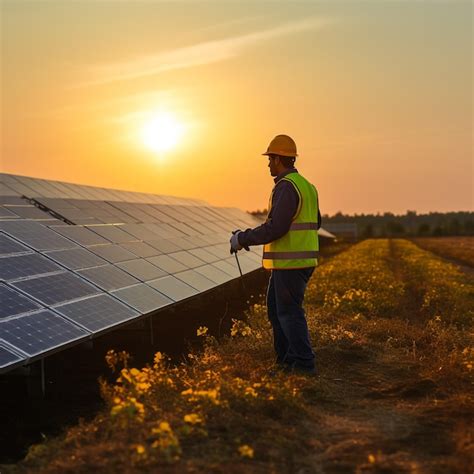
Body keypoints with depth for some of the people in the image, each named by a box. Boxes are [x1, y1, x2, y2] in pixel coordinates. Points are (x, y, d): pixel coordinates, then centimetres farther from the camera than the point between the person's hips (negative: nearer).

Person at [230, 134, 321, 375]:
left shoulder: (287, 186, -16)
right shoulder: (305, 185, 15)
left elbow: (275, 228, -23)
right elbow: (313, 223, 23)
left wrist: (243, 239, -12)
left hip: (290, 262, -10)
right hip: (299, 259, 10)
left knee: (289, 312, -2)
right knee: (275, 307, 16)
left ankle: (304, 364, 4)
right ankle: (286, 359, 21)